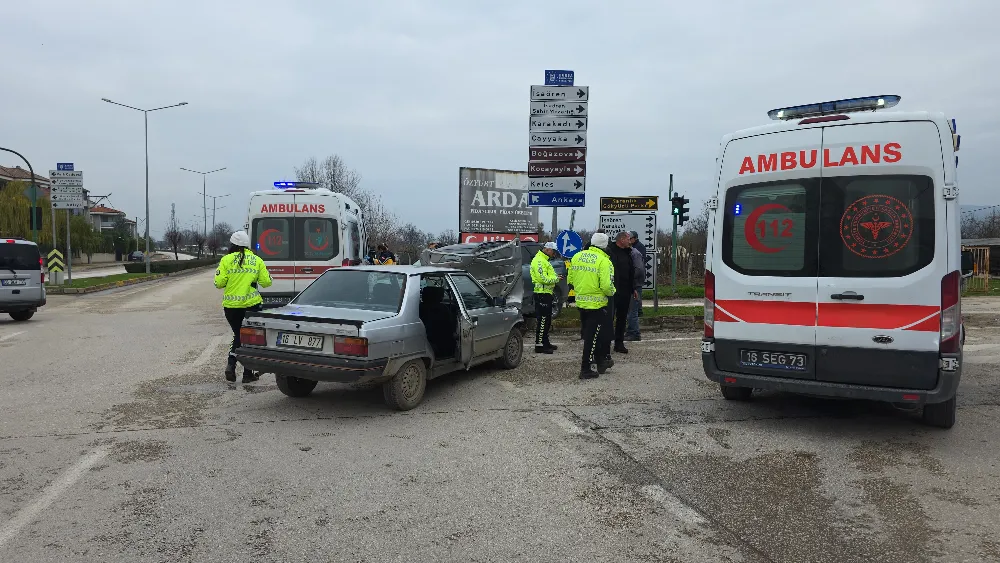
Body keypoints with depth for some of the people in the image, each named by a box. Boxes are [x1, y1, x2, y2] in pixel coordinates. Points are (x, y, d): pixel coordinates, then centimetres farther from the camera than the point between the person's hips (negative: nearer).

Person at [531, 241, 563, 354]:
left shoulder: (544, 260, 21)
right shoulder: (539, 261, -14)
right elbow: (543, 279, -22)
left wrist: (555, 278, 7)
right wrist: (556, 279, -11)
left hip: (546, 293, 11)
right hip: (542, 294, -11)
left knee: (547, 320, 16)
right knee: (542, 320, -9)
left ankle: (545, 342, 25)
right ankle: (539, 345, -7)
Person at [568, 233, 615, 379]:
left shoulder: (577, 256, 4)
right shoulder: (604, 261, -15)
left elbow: (571, 279, 10)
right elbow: (607, 286, -22)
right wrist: (612, 292, -1)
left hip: (581, 302, 7)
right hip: (597, 304, -6)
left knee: (589, 334, 19)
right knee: (592, 336, 2)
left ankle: (602, 361, 33)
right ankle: (585, 369, 5)